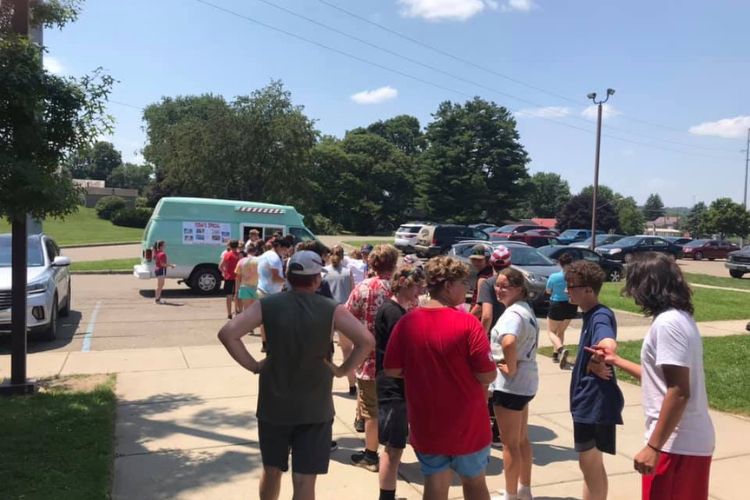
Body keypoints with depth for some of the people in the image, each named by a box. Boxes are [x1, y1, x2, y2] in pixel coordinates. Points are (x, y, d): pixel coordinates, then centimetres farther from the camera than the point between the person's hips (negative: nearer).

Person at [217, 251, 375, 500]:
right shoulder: (331, 309, -8)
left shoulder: (268, 305, -5)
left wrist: (253, 365, -4)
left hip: (273, 405, 2)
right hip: (315, 408, -2)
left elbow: (227, 333, -13)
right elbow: (367, 341, -16)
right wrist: (343, 370, -5)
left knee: (272, 470, 22)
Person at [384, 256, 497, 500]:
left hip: (426, 425, 3)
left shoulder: (406, 322, -7)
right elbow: (488, 376, -17)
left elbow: (391, 370, -1)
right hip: (467, 424, -3)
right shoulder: (468, 323, -18)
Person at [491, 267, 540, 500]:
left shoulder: (512, 313, -23)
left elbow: (508, 342, -43)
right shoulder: (526, 309, 8)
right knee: (522, 438, 22)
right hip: (526, 381, 10)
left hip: (510, 384, -10)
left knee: (510, 443, 5)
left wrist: (510, 368, -27)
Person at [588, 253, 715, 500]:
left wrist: (653, 447, -21)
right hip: (693, 440, 9)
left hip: (677, 444, -9)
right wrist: (616, 360, 26)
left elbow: (679, 392, -24)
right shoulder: (681, 318, 10)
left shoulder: (666, 323, -20)